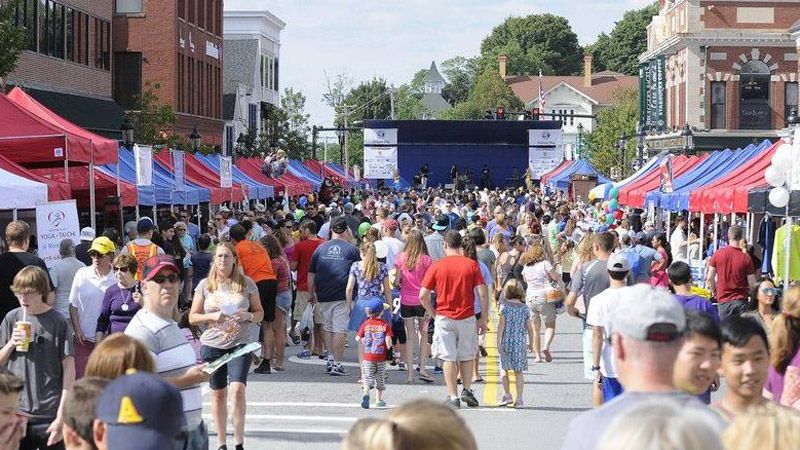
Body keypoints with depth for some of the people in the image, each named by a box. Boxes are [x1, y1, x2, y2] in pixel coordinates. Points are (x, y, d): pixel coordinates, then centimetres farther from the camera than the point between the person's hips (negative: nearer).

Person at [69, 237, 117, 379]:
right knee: (81, 376, 2)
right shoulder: (82, 274, 1)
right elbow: (73, 305, 7)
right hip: (84, 336, 1)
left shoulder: (116, 278, -6)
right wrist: (77, 330, -1)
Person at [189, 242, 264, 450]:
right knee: (218, 393, 9)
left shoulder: (247, 283, 2)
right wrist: (212, 317, -13)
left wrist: (248, 316, -13)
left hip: (240, 345, -2)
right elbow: (192, 317, 5)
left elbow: (260, 313, 9)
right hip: (212, 345, 2)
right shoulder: (205, 285, 3)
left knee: (237, 388, -18)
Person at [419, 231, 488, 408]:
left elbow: (423, 295, -5)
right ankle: (466, 390, 13)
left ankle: (453, 397, 2)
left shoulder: (437, 266, -2)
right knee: (466, 357, 17)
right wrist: (483, 319, 3)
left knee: (449, 358, 4)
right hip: (467, 318, 1)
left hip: (444, 318, -1)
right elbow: (483, 294, -5)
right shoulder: (471, 265, -1)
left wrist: (433, 314, 8)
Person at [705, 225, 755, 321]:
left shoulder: (717, 254, -4)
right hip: (741, 301, -1)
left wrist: (715, 292, 18)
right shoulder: (746, 258, -8)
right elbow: (752, 284, -5)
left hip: (723, 300, 1)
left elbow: (709, 279, 1)